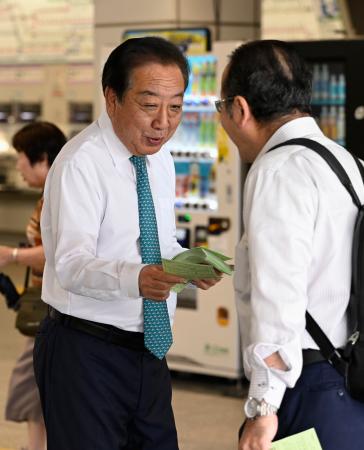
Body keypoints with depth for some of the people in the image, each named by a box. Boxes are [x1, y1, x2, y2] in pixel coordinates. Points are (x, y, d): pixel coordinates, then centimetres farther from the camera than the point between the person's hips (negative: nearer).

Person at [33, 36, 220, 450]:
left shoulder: (161, 160, 9)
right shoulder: (81, 162, -16)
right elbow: (71, 264, -26)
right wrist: (135, 279, -45)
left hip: (149, 351, 7)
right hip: (86, 353, -7)